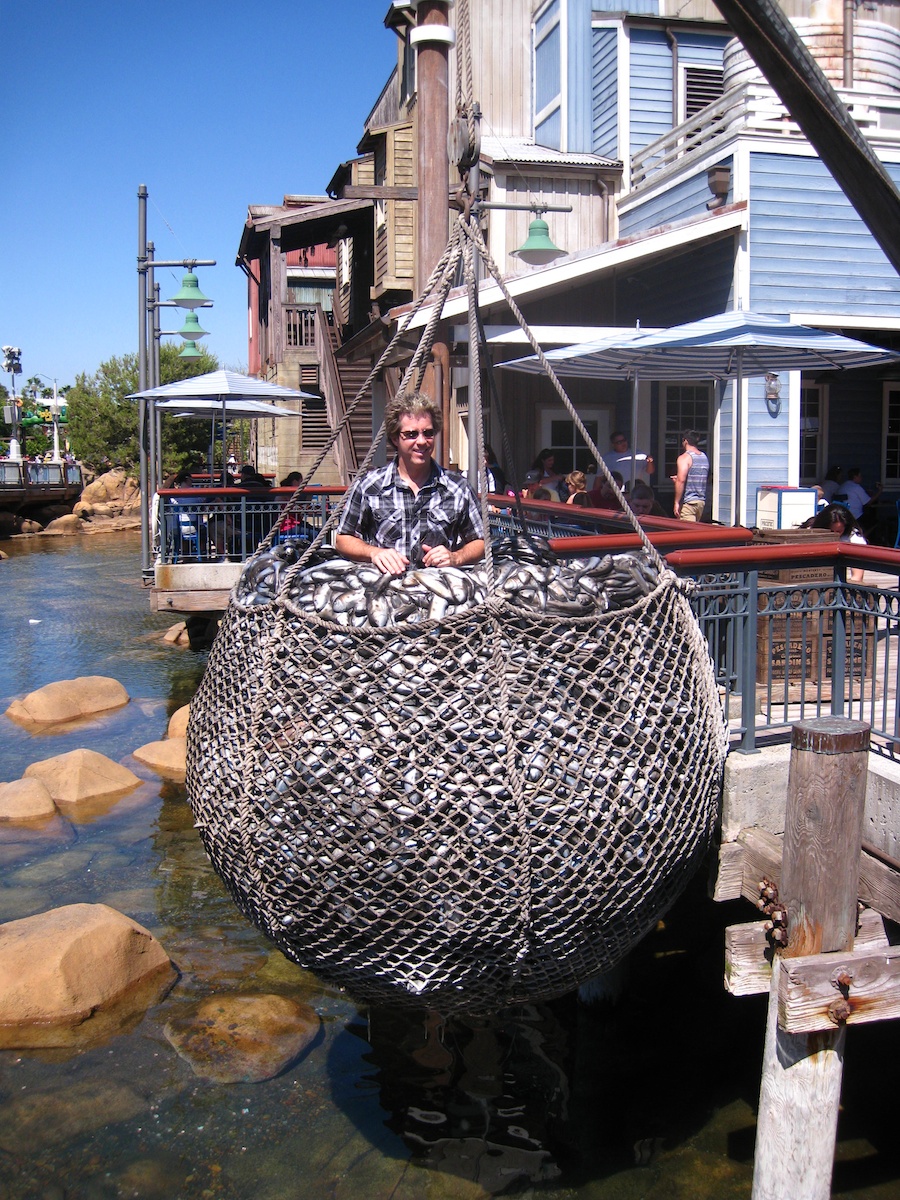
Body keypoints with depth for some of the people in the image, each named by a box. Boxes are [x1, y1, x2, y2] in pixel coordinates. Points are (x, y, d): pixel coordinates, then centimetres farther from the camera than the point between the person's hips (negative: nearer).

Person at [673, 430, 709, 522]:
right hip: (702, 501, 8)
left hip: (688, 502, -8)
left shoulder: (684, 457, -10)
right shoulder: (704, 457, 14)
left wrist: (676, 502, -18)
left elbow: (681, 480, -21)